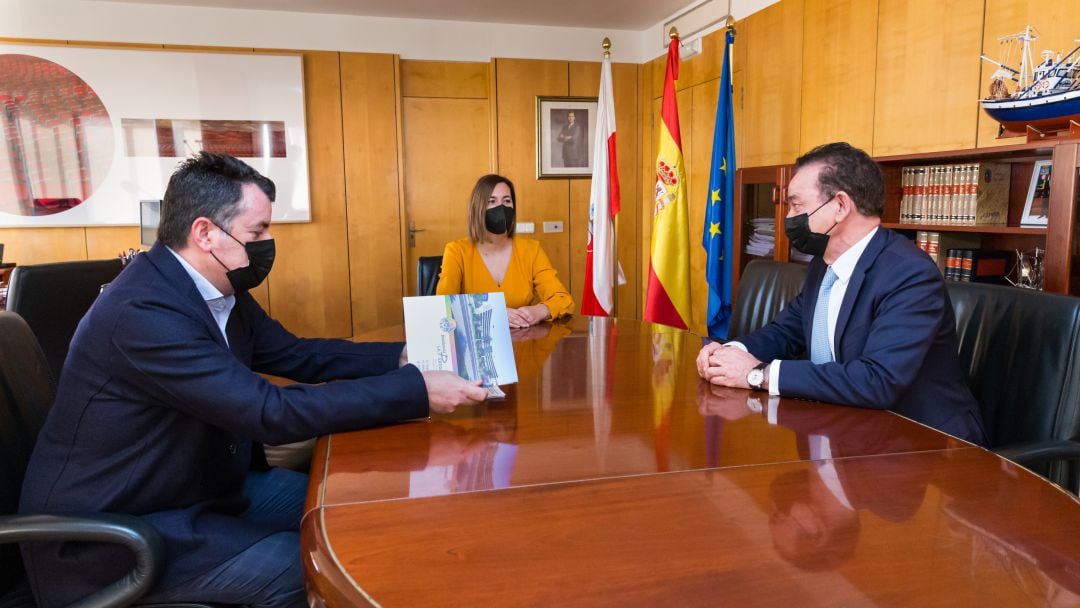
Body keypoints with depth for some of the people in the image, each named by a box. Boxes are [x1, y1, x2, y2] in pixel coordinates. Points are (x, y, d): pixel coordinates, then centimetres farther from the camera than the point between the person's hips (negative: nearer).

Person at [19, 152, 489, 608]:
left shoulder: (220, 291, -1)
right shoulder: (144, 312, -29)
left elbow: (298, 355, 7)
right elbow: (272, 413, -33)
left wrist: (403, 358, -6)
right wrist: (418, 391, -32)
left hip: (197, 486, 9)